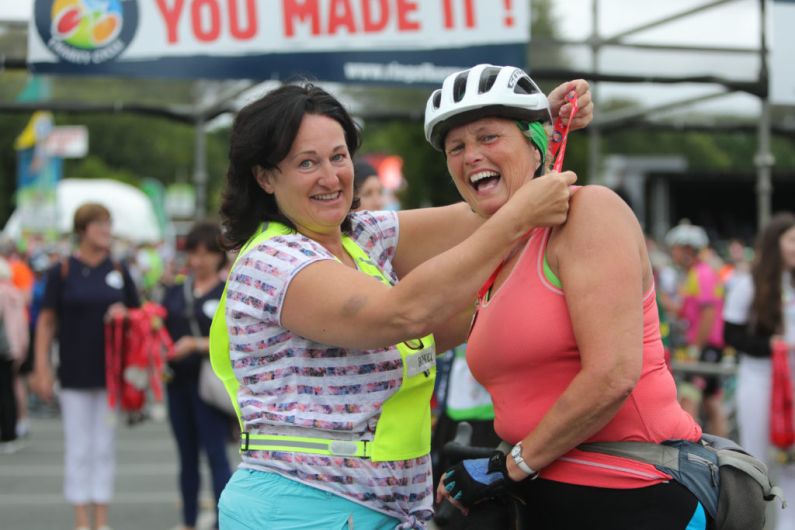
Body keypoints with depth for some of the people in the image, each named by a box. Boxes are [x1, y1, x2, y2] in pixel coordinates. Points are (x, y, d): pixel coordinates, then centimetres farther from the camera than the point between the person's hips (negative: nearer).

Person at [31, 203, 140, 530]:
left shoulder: (119, 271, 6)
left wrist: (124, 315, -8)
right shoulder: (62, 272, -2)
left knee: (105, 447, 7)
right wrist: (41, 368, -7)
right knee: (78, 450, 2)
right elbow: (46, 321, -2)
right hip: (75, 376, -2)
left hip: (111, 373, 3)